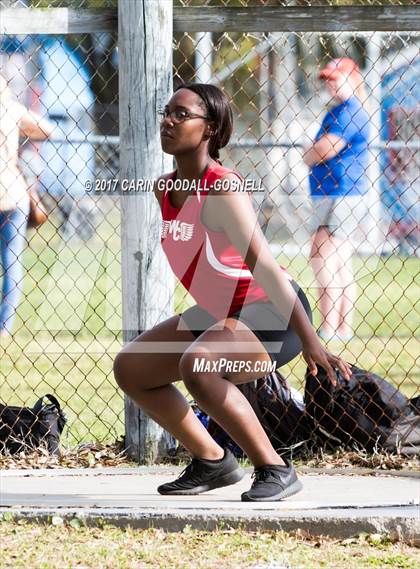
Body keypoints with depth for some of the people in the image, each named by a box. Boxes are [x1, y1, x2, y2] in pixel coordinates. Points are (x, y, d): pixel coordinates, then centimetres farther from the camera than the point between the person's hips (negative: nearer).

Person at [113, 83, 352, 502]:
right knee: (130, 367, 7)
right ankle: (212, 461, 17)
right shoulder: (164, 189, 2)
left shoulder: (222, 190, -24)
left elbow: (264, 267, -31)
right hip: (216, 314, 10)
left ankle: (275, 471, -23)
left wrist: (309, 341, -35)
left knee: (197, 366, -35)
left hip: (272, 315, -10)